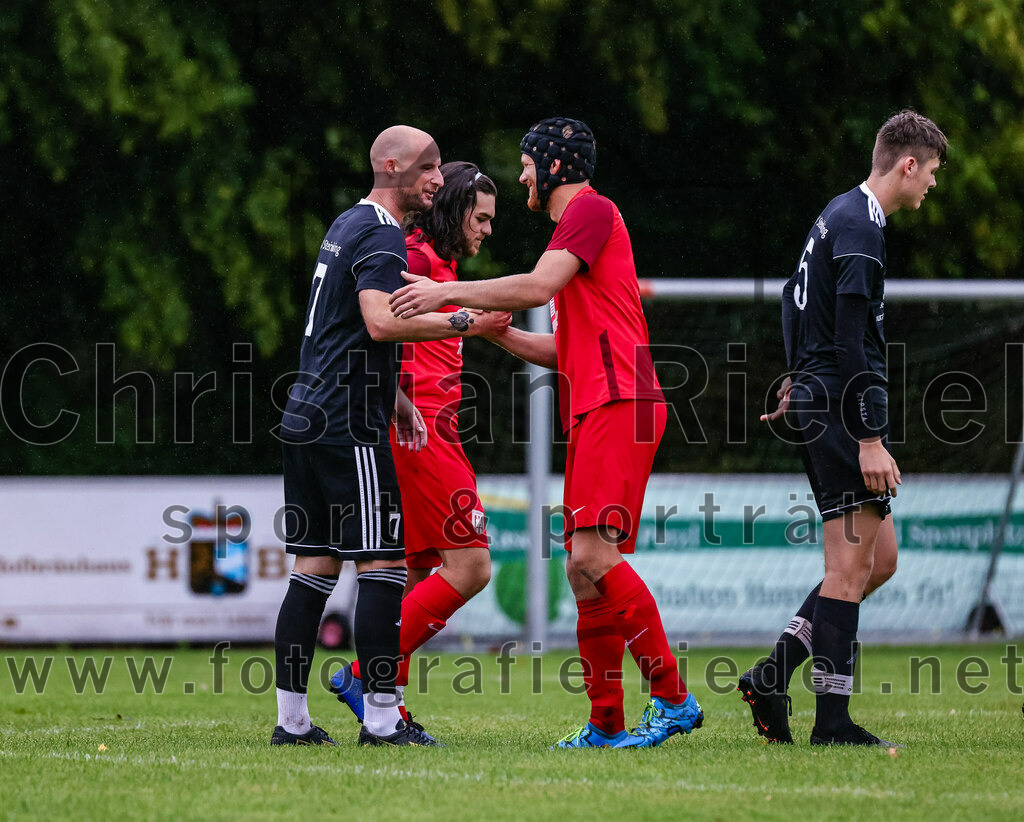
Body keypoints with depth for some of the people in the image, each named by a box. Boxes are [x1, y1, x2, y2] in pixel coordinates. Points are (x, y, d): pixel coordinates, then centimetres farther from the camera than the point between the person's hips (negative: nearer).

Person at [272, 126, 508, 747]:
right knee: (383, 562, -8)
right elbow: (381, 322, -26)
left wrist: (392, 396, 28)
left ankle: (292, 719, 8)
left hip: (307, 416, 10)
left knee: (316, 566, 9)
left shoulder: (348, 225, 20)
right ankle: (381, 719, -9)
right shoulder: (381, 235, -11)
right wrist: (464, 323, -20)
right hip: (348, 427, -10)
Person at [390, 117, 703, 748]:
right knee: (586, 570, 5)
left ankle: (673, 697, -18)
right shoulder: (578, 222, 28)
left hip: (619, 402, -10)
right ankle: (607, 725, 5)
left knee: (593, 556, -20)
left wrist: (449, 292, -13)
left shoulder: (592, 210, -3)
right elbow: (562, 348, 30)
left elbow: (538, 287, -17)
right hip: (593, 411, 10)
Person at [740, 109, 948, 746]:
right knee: (851, 569, -7)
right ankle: (833, 724, -5)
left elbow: (794, 299, 29)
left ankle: (772, 677, 9)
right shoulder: (860, 227, -15)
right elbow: (853, 341, -21)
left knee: (879, 561, 10)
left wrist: (800, 378, 38)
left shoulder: (841, 215, 16)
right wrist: (871, 439, -23)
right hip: (842, 410, -10)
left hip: (820, 403, 10)